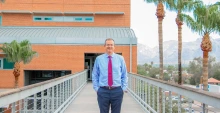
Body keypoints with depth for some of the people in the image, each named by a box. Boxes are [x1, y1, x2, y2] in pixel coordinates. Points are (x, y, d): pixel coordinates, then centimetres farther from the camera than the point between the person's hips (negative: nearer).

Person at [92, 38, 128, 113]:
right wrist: (96, 88, 0)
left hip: (117, 91, 1)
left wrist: (124, 88, 0)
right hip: (103, 91, -1)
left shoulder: (120, 58, 3)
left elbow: (124, 75, 7)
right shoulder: (98, 59, 1)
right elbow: (95, 75, 6)